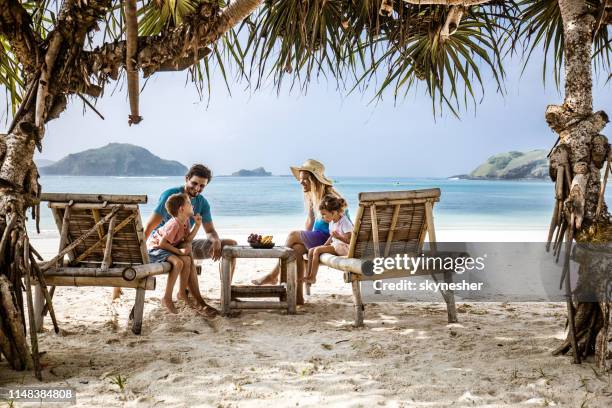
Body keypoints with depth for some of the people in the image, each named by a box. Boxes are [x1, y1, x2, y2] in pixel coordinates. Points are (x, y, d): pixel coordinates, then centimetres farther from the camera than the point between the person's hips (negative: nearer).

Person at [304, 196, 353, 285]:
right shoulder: (332, 222, 9)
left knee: (317, 250, -22)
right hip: (334, 245, 10)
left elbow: (350, 240, -21)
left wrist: (338, 236, -34)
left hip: (343, 247, -10)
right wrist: (324, 245, 9)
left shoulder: (345, 222, -18)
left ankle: (312, 277, -18)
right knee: (311, 250, 0)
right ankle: (307, 275, 0)